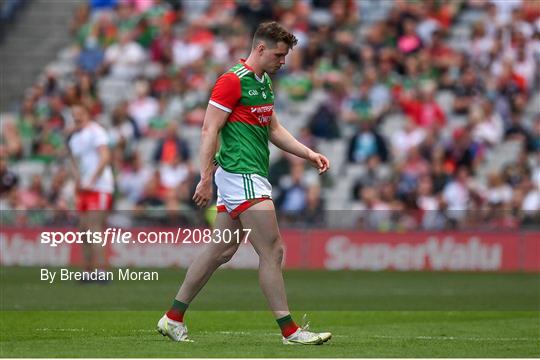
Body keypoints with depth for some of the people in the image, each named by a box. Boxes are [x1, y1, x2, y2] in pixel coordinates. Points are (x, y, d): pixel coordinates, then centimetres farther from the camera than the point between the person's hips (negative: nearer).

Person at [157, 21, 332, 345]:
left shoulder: (265, 82, 17)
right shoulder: (233, 81, -12)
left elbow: (273, 129, 25)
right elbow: (209, 129, -14)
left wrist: (309, 154, 15)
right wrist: (206, 179, -18)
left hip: (252, 177, 10)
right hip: (241, 175, -10)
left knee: (221, 251, 11)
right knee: (272, 251, -9)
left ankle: (173, 318, 17)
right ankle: (289, 330, -5)